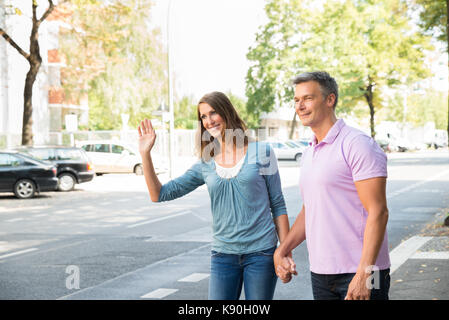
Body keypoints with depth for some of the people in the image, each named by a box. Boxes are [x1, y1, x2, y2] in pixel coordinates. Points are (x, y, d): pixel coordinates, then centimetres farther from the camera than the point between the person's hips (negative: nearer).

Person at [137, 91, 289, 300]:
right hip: (223, 254, 2)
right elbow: (160, 194, 4)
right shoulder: (206, 165, 6)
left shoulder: (260, 152, -1)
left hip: (260, 252, -2)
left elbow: (278, 205, 2)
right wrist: (145, 154, -6)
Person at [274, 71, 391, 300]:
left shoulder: (357, 144, -11)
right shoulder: (308, 154, 15)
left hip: (360, 273, -8)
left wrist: (364, 274, -22)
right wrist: (282, 250, 11)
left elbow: (378, 212, -17)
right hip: (320, 273, 8)